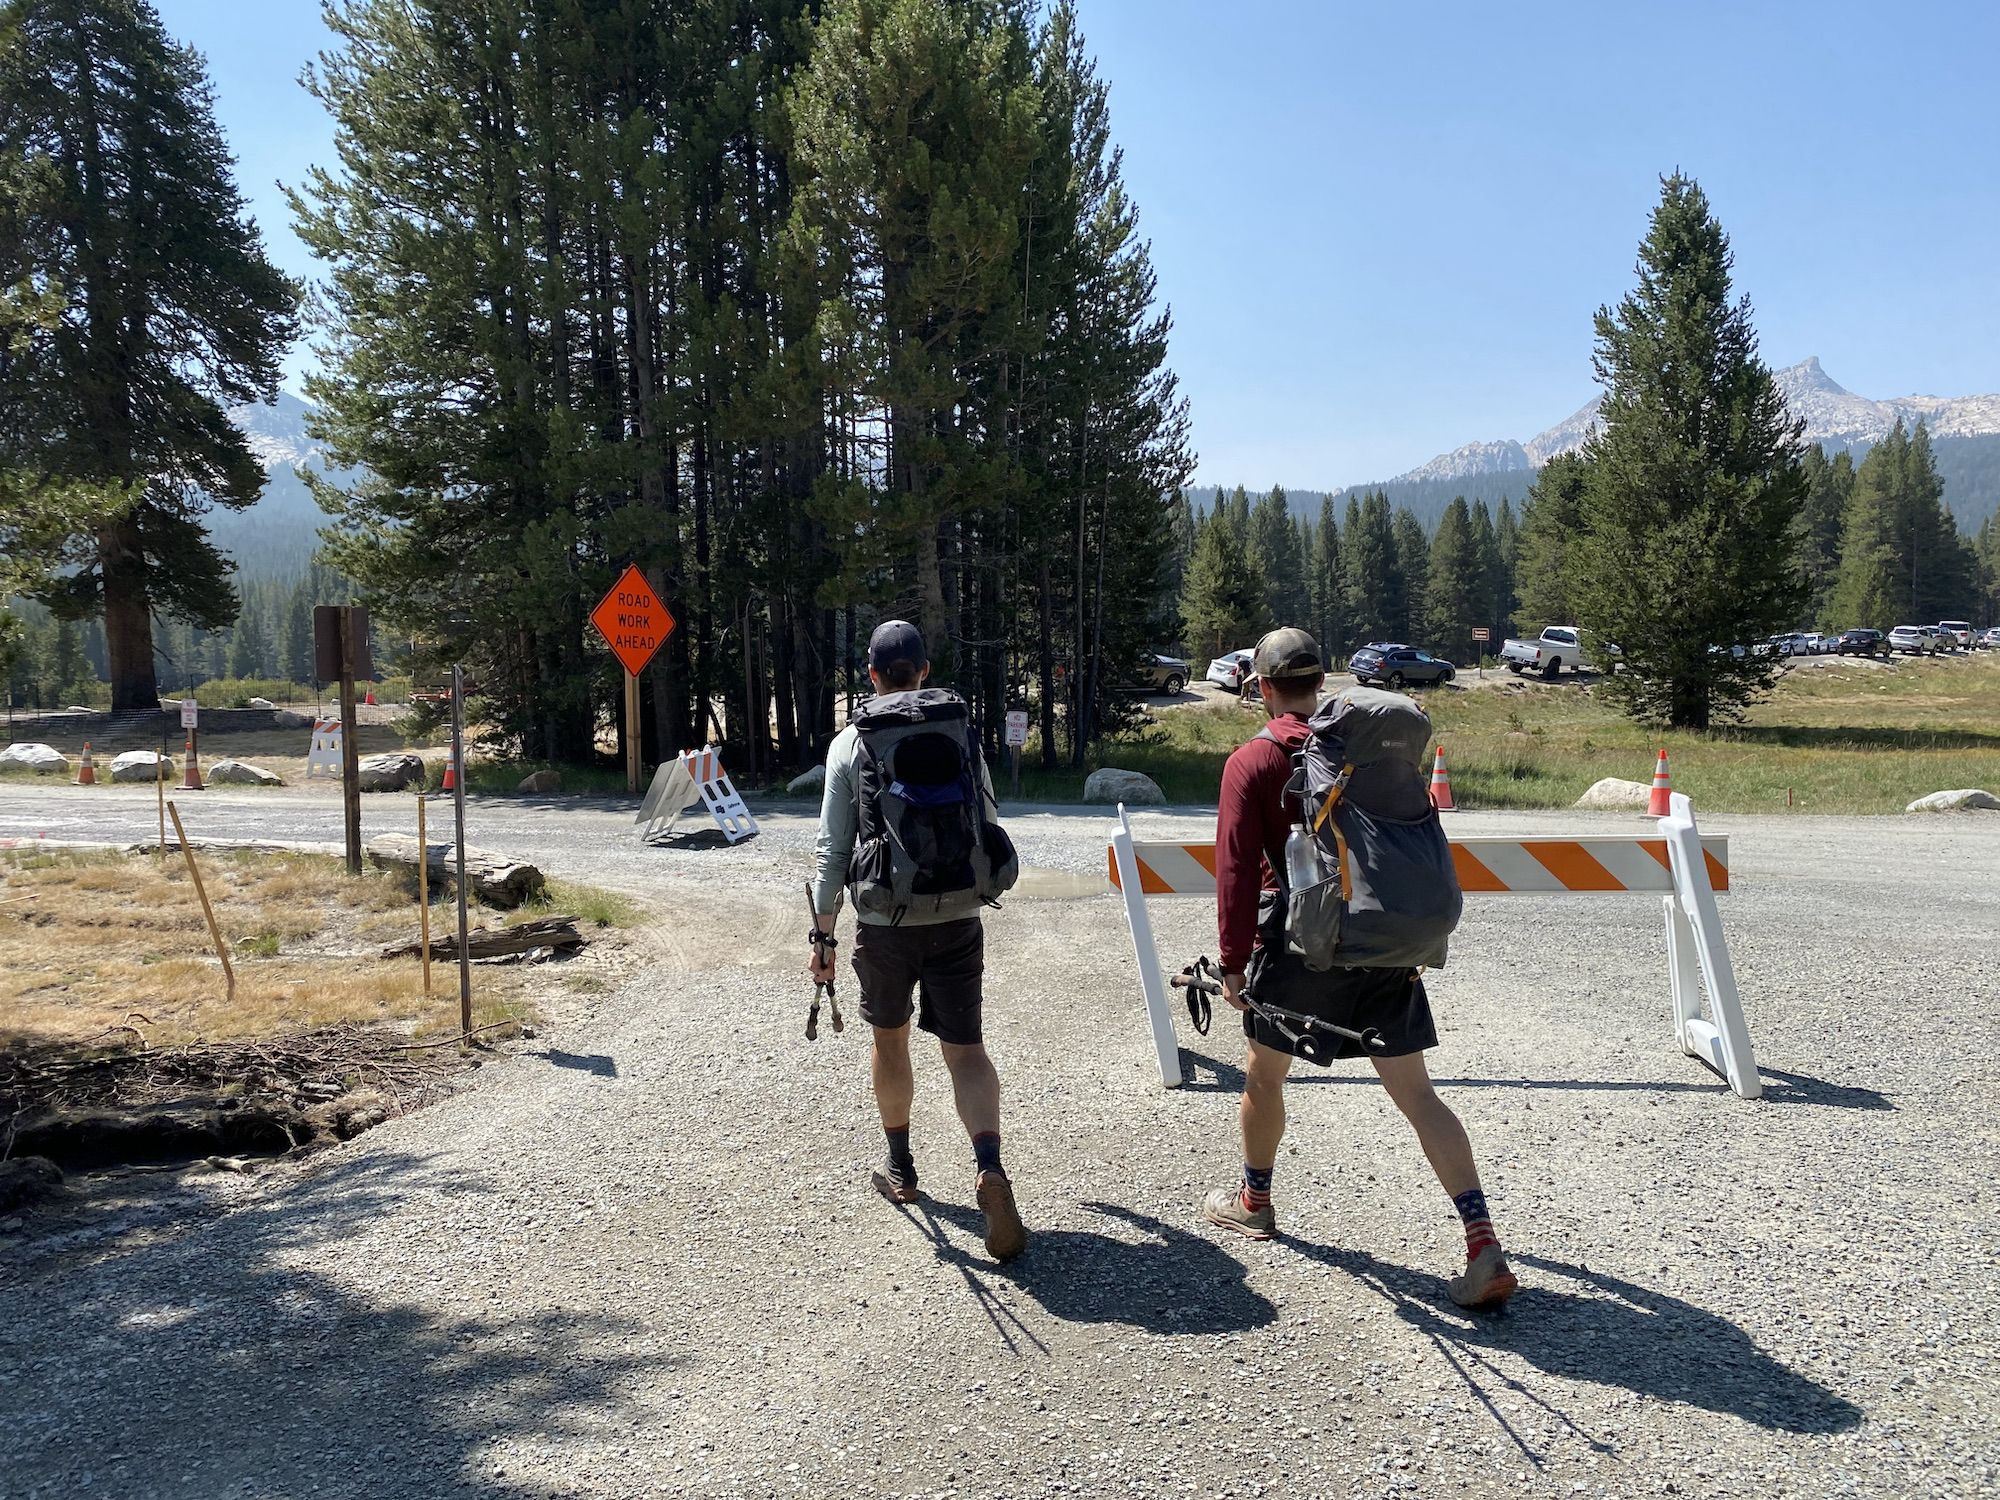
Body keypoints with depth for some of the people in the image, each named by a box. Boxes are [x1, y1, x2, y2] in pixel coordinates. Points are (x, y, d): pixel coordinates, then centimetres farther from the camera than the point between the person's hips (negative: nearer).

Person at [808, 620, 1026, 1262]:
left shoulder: (850, 743, -4)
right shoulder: (963, 732, 3)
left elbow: (832, 847, -5)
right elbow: (986, 825, 9)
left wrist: (821, 932, 2)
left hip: (885, 921, -1)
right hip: (958, 919, 1)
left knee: (889, 1039, 19)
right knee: (965, 1048, 5)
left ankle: (900, 1169, 33)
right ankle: (990, 1170, -16)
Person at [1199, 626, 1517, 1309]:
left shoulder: (1252, 762, -6)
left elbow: (1237, 868, -12)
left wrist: (1233, 961, -7)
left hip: (1300, 942, -4)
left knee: (1264, 1073, 19)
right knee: (1416, 1093, 4)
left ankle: (1254, 1202, 37)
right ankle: (1484, 1247, -4)